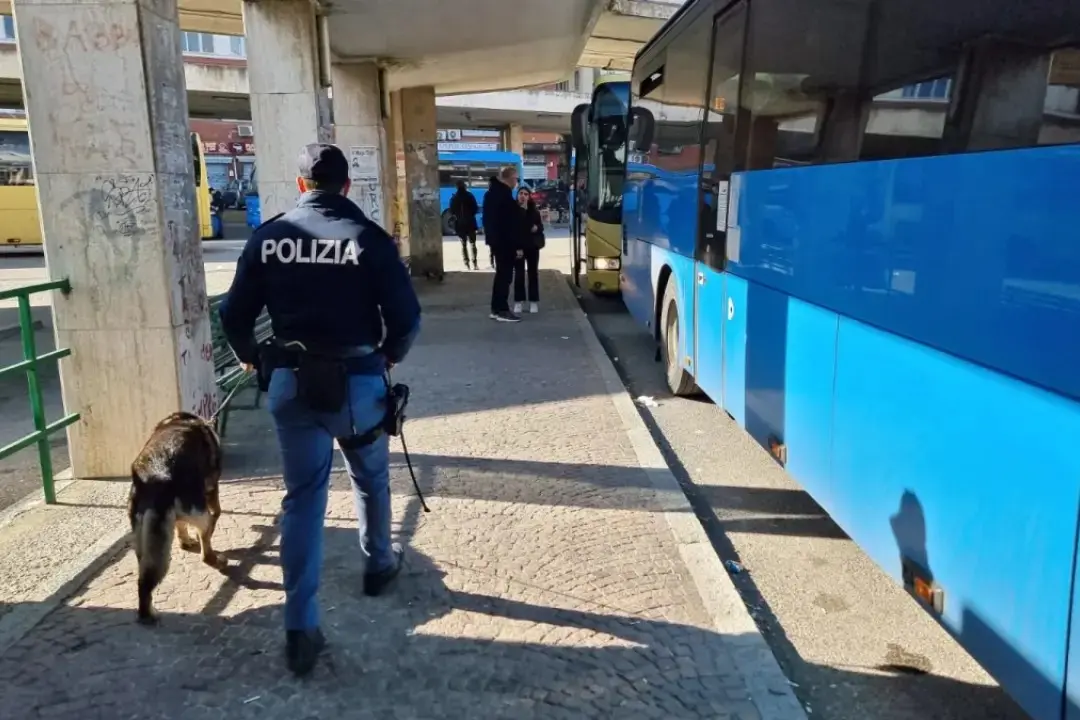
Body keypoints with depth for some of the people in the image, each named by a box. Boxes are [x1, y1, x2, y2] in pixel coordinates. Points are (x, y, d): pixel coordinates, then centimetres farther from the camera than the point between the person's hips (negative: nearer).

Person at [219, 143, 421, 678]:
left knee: (302, 496, 8)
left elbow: (233, 315, 4)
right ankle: (380, 564, 44)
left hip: (289, 381, 2)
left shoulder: (268, 236, 0)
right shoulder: (368, 237, -8)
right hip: (356, 379, -1)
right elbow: (407, 316, -10)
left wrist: (250, 357, 24)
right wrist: (389, 356, 11)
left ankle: (300, 627, 6)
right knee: (371, 478, 23)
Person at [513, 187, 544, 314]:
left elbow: (541, 226, 9)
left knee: (533, 273, 9)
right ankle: (518, 302, 5)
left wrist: (536, 228, -14)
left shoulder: (534, 210, 3)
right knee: (519, 274, -1)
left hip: (533, 245, 3)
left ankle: (534, 301, 15)